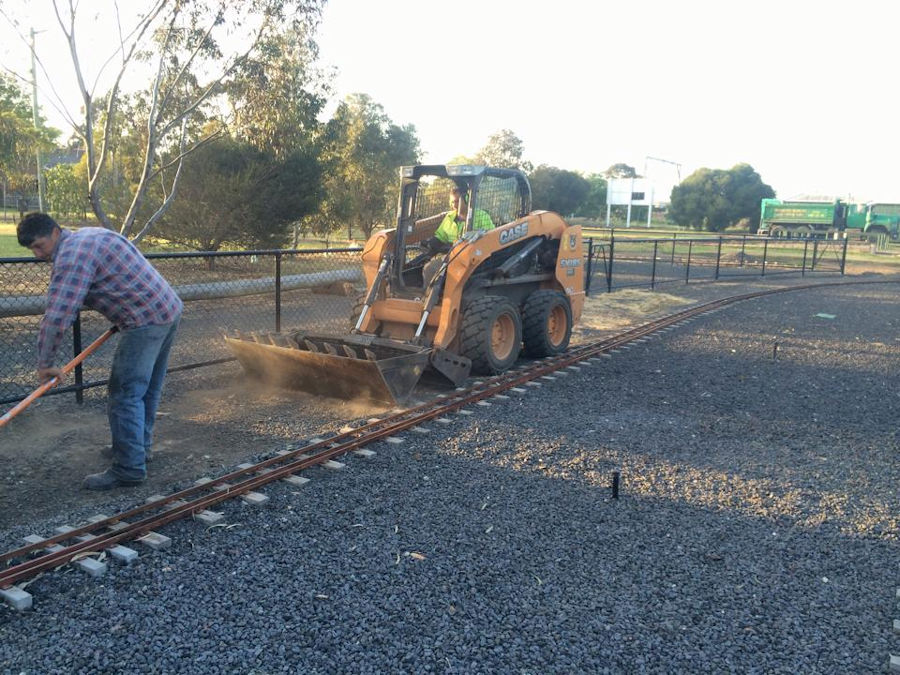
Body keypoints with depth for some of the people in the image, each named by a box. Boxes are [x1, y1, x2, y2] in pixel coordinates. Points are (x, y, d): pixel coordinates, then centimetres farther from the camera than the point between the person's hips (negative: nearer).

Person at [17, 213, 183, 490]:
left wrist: (45, 363, -11)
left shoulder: (71, 256, -15)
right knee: (147, 389, 20)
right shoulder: (87, 235, 17)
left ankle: (129, 469, -2)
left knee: (125, 395, -6)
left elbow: (57, 317, -20)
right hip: (169, 309, 10)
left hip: (145, 321, -10)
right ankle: (139, 445, 33)